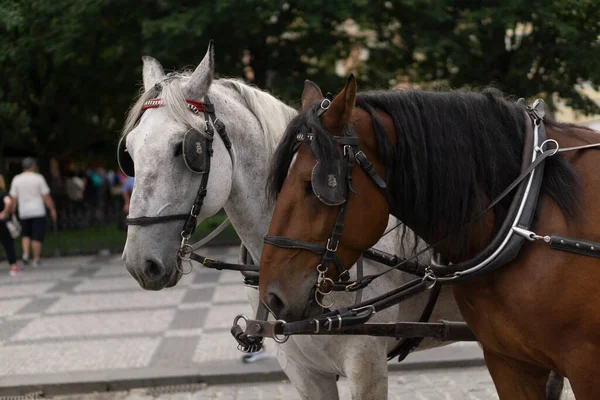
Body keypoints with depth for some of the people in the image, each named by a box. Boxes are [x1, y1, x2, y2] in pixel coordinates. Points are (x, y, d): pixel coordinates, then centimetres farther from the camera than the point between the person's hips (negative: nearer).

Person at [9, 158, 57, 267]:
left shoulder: (16, 179, 3)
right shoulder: (38, 178, -4)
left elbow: (13, 198, 1)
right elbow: (46, 196, -5)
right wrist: (52, 210, 3)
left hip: (23, 212, 3)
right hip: (38, 211, -3)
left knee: (26, 234, 19)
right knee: (37, 237, 2)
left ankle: (25, 253, -1)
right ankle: (36, 259, 2)